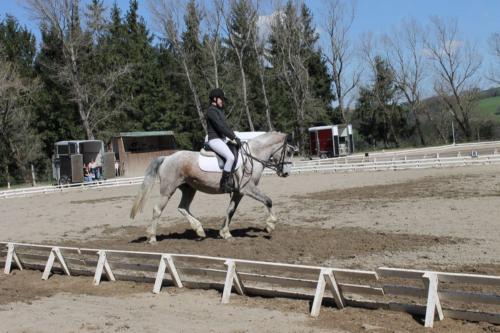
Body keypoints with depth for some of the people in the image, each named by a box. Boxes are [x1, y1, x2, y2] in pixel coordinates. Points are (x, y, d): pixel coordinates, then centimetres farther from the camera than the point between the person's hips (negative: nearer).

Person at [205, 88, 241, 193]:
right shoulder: (211, 111, -11)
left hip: (222, 140, 11)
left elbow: (226, 126, 20)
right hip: (214, 140, -11)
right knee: (230, 157, -28)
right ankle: (224, 184, -24)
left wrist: (235, 137, 6)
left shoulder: (220, 111, 21)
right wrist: (233, 138, -20)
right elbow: (220, 127, -20)